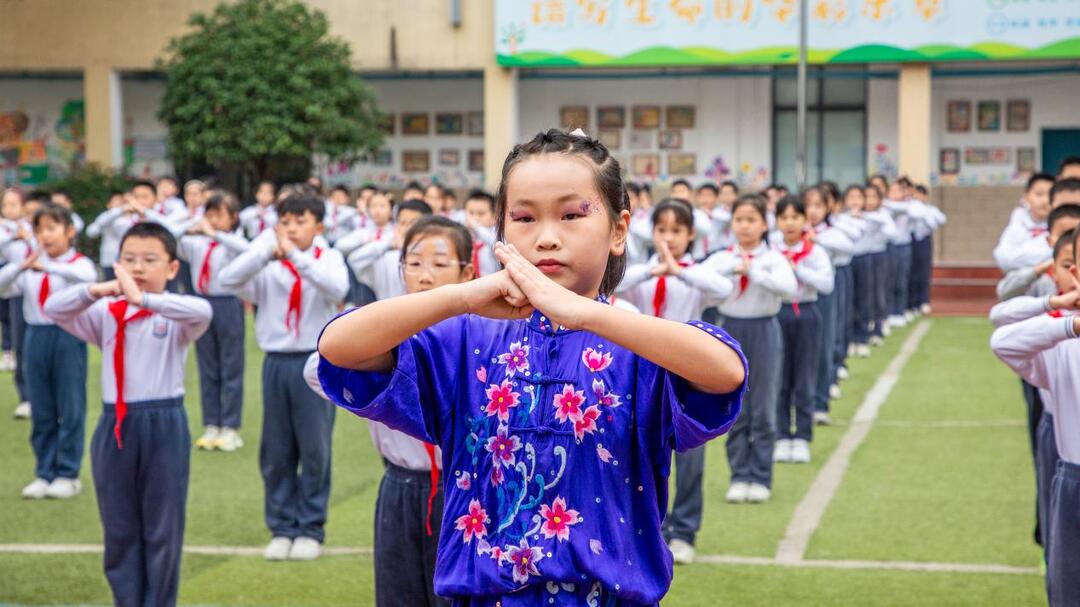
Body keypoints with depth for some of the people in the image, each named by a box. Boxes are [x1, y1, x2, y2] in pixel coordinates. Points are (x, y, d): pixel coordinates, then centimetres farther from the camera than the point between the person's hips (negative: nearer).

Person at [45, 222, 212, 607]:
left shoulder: (175, 316, -4)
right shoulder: (105, 314, 5)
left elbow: (202, 312, -27)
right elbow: (53, 309, -9)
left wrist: (145, 299, -36)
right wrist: (95, 291, -27)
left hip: (164, 427, -3)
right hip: (114, 427, 3)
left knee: (163, 530, 5)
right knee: (119, 530, 10)